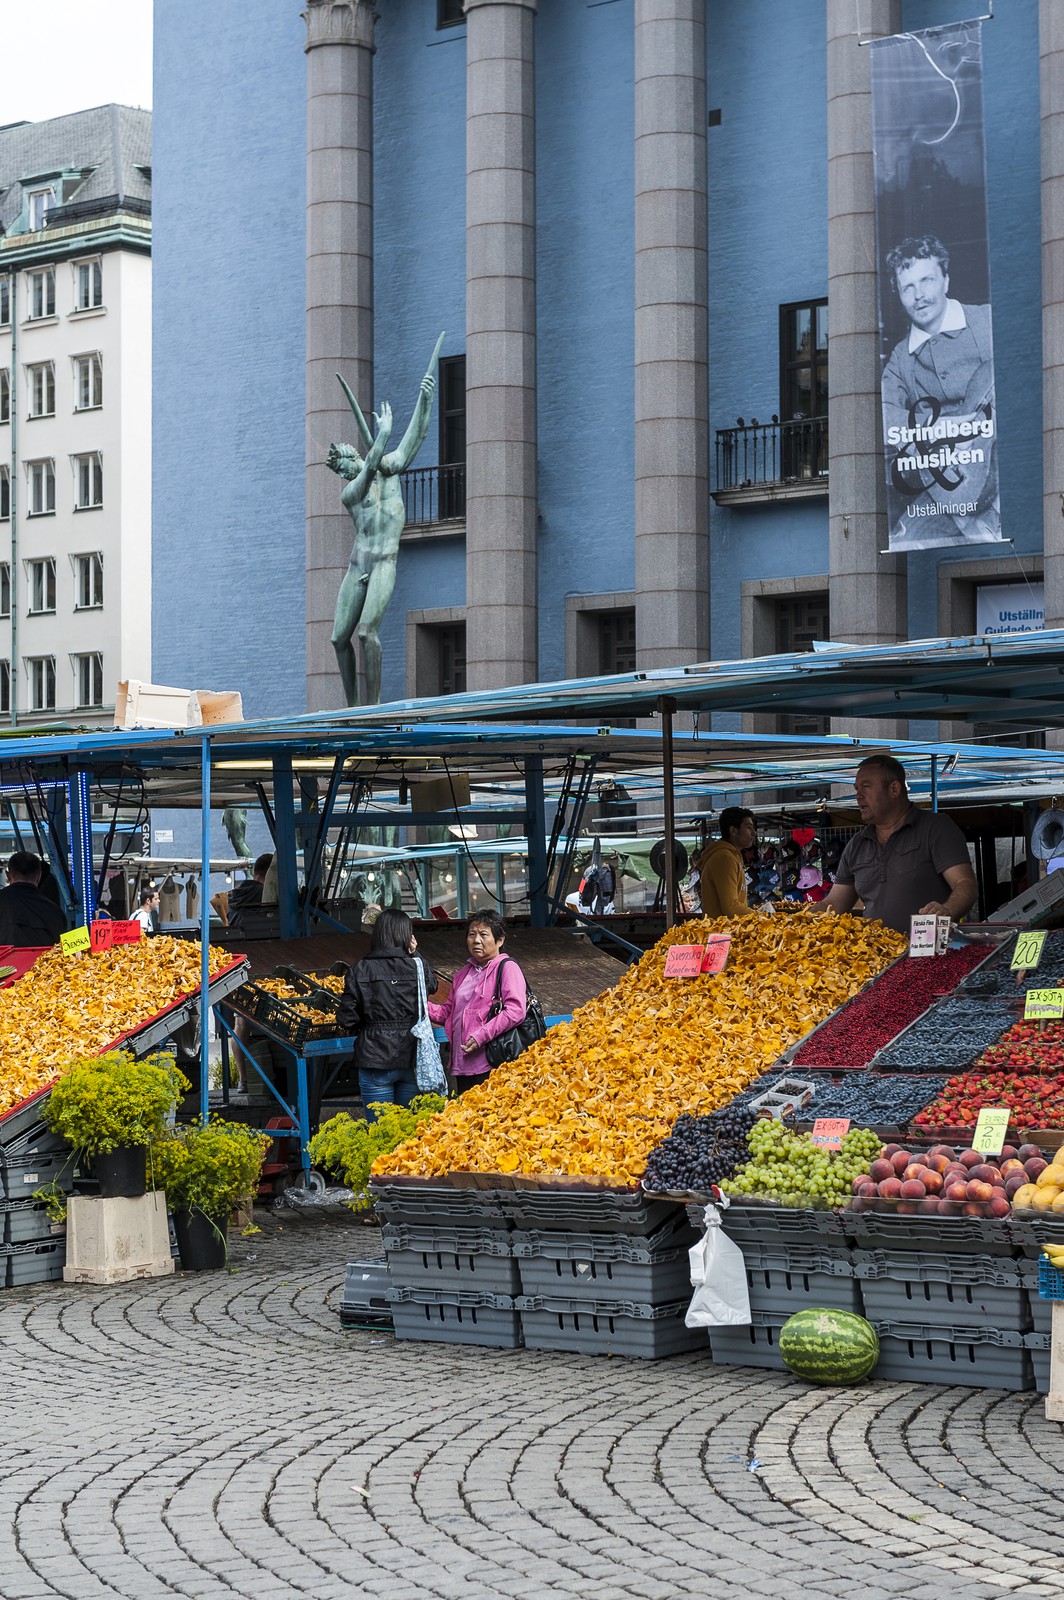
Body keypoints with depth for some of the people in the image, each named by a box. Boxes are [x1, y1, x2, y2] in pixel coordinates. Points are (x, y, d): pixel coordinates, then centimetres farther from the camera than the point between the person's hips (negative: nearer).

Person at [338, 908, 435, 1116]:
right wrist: (414, 955, 15)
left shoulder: (359, 971, -6)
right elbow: (432, 985, 20)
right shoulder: (417, 967, -3)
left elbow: (347, 1020, -6)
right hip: (412, 1059, 2)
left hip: (376, 1061, -2)